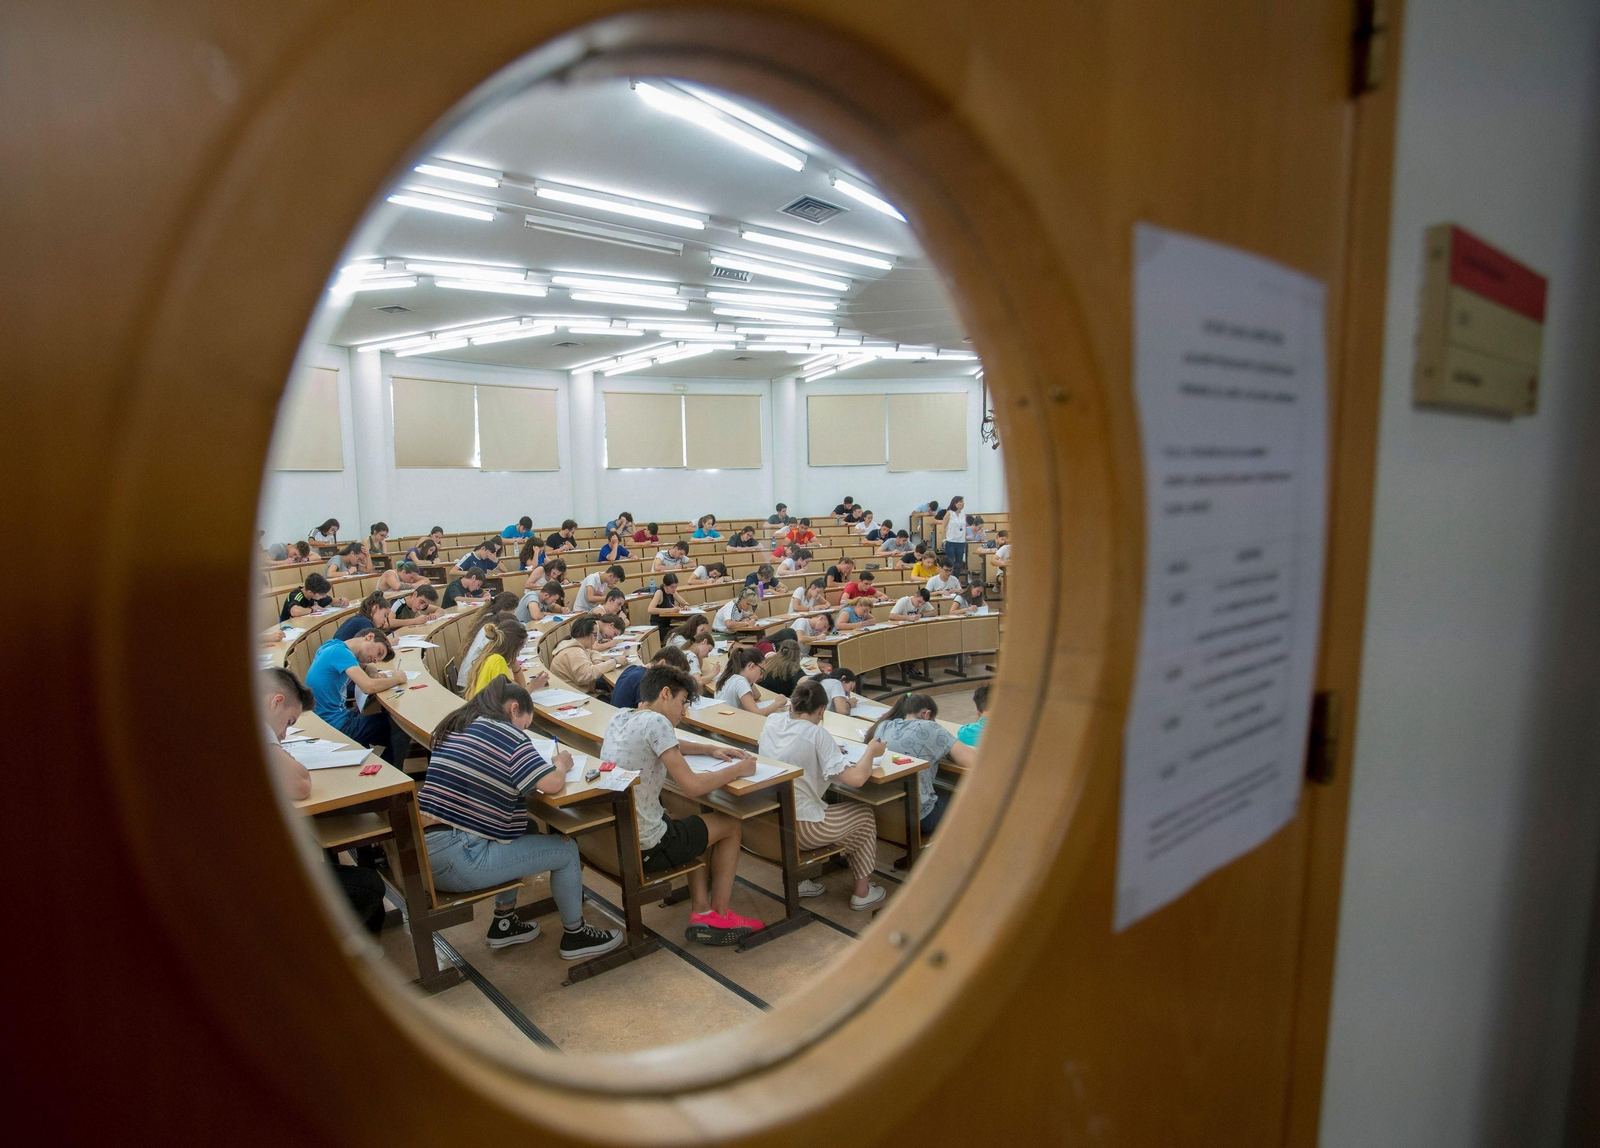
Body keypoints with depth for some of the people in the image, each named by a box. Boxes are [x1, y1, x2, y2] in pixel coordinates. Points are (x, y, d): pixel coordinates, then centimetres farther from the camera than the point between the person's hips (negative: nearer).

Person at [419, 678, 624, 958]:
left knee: (520, 836, 30)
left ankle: (504, 923, 34)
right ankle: (575, 935, 22)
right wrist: (561, 763, 5)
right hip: (456, 862, -9)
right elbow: (552, 784, -18)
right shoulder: (506, 733, -12)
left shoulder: (452, 728, 13)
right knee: (566, 850, 4)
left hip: (421, 851, 9)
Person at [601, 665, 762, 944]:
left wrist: (710, 749, 17)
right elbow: (692, 787, -23)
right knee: (730, 825, 15)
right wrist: (738, 769, -8)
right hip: (645, 848, -8)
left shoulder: (620, 717, 6)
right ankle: (719, 916, 27)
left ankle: (701, 911, 23)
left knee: (697, 824, 30)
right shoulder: (656, 722, -20)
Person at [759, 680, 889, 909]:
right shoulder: (818, 735, -18)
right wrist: (871, 751, -6)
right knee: (865, 815, 17)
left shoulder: (772, 722, 0)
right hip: (799, 828, -7)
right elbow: (856, 778, -24)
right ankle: (862, 893, 27)